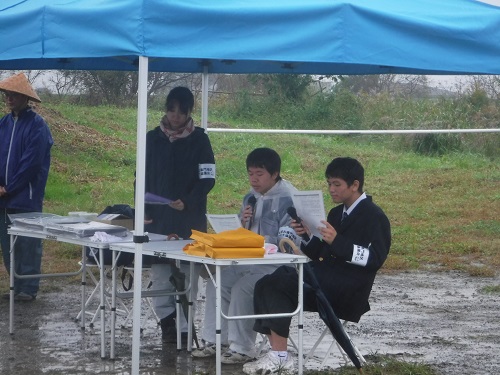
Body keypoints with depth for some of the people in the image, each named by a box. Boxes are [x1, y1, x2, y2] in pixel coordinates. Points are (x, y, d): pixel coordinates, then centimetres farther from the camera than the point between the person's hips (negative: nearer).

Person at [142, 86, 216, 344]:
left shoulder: (199, 140, 1)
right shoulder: (153, 138, 7)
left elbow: (208, 179, -3)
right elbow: (142, 177, 10)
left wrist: (188, 202, -17)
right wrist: (143, 210, -1)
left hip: (190, 220, -2)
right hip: (157, 219, 2)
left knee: (187, 274, -3)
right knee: (159, 273, 0)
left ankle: (184, 327, 1)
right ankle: (167, 319, 9)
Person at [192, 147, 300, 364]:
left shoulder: (288, 199, -13)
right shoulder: (251, 197, 14)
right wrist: (243, 222, -3)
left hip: (277, 263, -9)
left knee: (242, 288, -26)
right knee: (217, 283, -6)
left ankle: (242, 348, -16)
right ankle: (215, 341, 1)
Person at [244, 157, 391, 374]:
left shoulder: (374, 217, -2)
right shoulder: (336, 213, 22)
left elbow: (375, 258, -16)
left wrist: (337, 241, -24)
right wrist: (305, 235, -1)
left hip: (349, 289, -8)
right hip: (325, 280, 8)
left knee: (280, 282, -25)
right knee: (269, 284, -16)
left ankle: (279, 356, -22)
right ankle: (277, 354, -24)